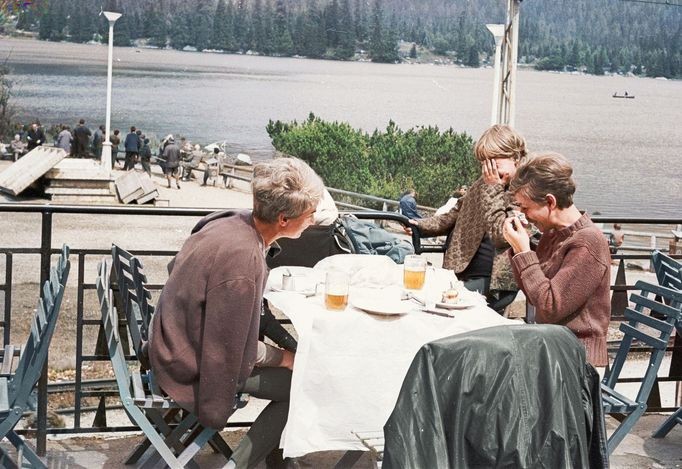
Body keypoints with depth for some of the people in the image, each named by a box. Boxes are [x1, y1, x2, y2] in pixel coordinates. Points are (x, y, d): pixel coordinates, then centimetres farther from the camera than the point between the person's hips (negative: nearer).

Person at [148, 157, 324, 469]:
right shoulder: (241, 262, -34)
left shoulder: (232, 221, -8)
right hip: (192, 371, -9)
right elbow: (230, 350, -26)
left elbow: (176, 268, 9)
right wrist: (281, 357, -8)